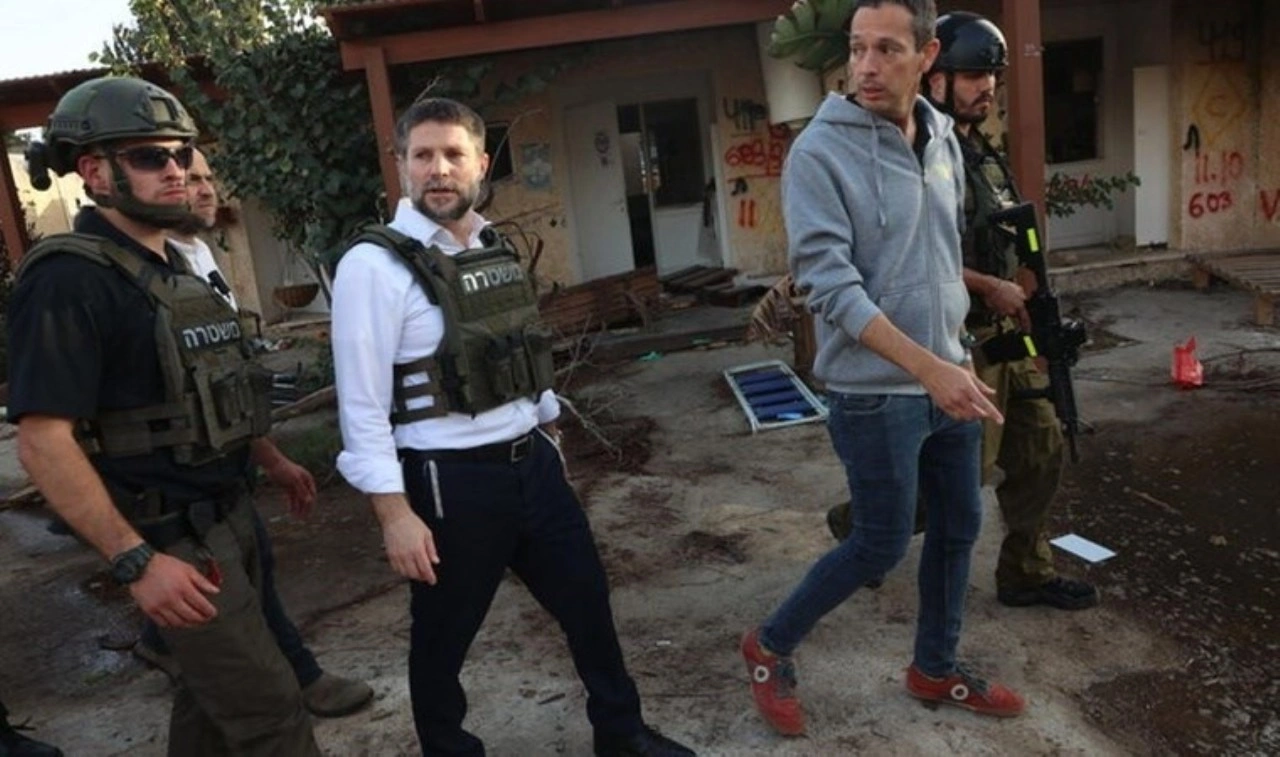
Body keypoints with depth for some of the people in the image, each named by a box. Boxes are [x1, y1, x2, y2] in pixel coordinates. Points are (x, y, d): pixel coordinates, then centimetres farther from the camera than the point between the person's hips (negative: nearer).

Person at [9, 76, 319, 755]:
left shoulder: (172, 269, 10)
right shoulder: (69, 281, -18)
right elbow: (43, 442, -22)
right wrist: (135, 561, -25)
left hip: (227, 513, 9)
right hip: (171, 536, -9)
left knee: (214, 689, 20)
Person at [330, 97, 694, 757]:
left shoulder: (495, 249, 9)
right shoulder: (374, 266, -13)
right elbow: (363, 405, -15)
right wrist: (394, 513, -17)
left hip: (533, 462, 7)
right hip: (450, 481, -6)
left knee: (587, 601, 17)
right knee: (442, 638, 13)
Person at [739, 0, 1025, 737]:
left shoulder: (945, 140, 5)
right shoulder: (819, 152, -16)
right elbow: (831, 284, -23)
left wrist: (958, 352, 18)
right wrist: (928, 367, -29)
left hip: (949, 381, 7)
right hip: (875, 394, -7)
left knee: (959, 528, 17)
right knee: (882, 543, 4)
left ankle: (936, 668, 38)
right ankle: (771, 646, 26)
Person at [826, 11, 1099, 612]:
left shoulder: (983, 151, 13)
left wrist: (1018, 302, 14)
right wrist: (990, 288, -20)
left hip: (1003, 334, 9)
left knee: (1040, 450, 13)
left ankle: (1026, 574, 28)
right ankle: (855, 520, 21)